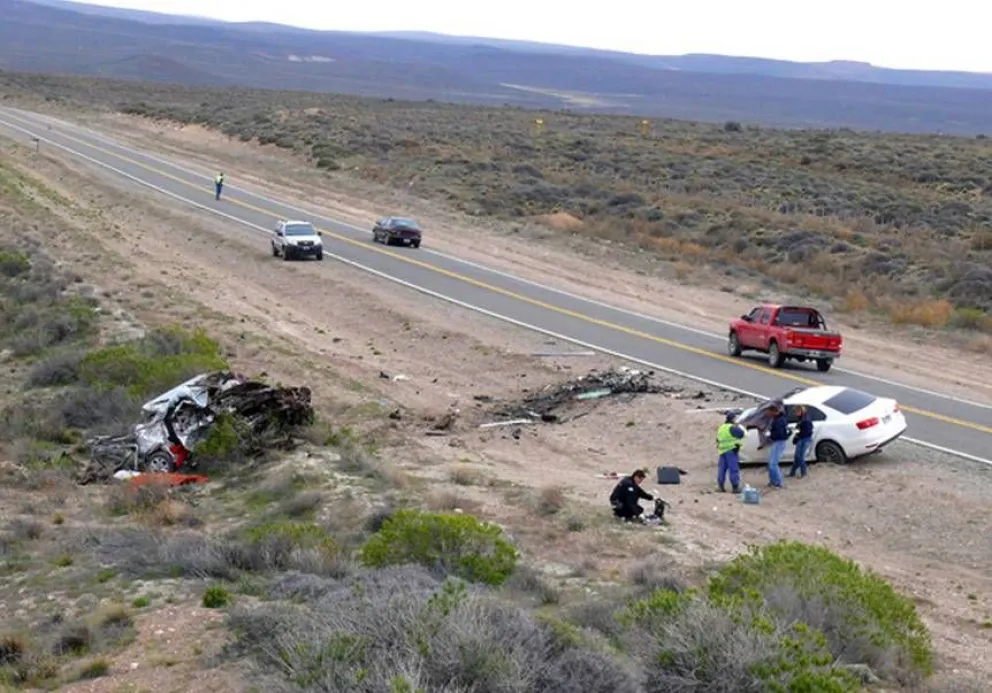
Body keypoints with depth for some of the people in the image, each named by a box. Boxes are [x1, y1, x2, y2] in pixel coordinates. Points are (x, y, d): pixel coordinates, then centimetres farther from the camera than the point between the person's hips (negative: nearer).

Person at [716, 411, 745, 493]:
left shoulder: (721, 428, 15)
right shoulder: (731, 427, -12)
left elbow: (718, 439, 21)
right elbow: (741, 433, -14)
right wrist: (738, 427, 2)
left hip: (722, 451, 8)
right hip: (731, 450, -8)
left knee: (722, 468, 11)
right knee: (734, 469, -6)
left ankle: (721, 486, 11)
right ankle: (735, 487, -7)